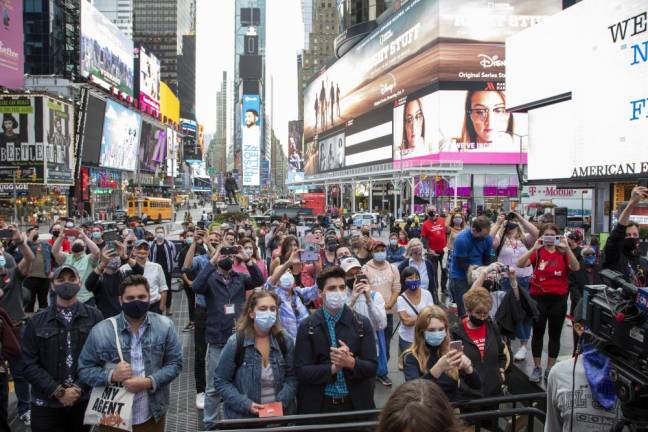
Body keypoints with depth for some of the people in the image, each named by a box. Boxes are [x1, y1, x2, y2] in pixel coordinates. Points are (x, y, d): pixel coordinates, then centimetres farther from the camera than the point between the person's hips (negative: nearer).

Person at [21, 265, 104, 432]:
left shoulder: (94, 316, 0)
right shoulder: (36, 321, 1)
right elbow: (30, 364, -3)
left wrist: (79, 388, -13)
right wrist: (58, 392, -11)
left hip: (85, 400, 0)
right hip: (46, 403, 0)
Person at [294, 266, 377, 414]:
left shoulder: (362, 323, -1)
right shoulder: (307, 326, -4)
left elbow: (372, 367, -3)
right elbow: (301, 371, -8)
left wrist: (350, 362, -21)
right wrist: (333, 368, -19)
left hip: (356, 403, 1)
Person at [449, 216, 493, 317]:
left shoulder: (488, 238, -8)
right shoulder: (461, 239, -23)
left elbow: (487, 259, 5)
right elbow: (462, 264, -18)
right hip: (460, 277, -4)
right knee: (464, 310, -3)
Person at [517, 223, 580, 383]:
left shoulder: (563, 253, 1)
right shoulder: (537, 252, -2)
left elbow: (576, 268, -15)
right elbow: (520, 264, -17)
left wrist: (567, 248, -24)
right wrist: (534, 248, -25)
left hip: (559, 299, 1)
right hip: (539, 298, -1)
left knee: (555, 334, 10)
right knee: (537, 333, 7)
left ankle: (550, 368, 23)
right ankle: (537, 368, 20)